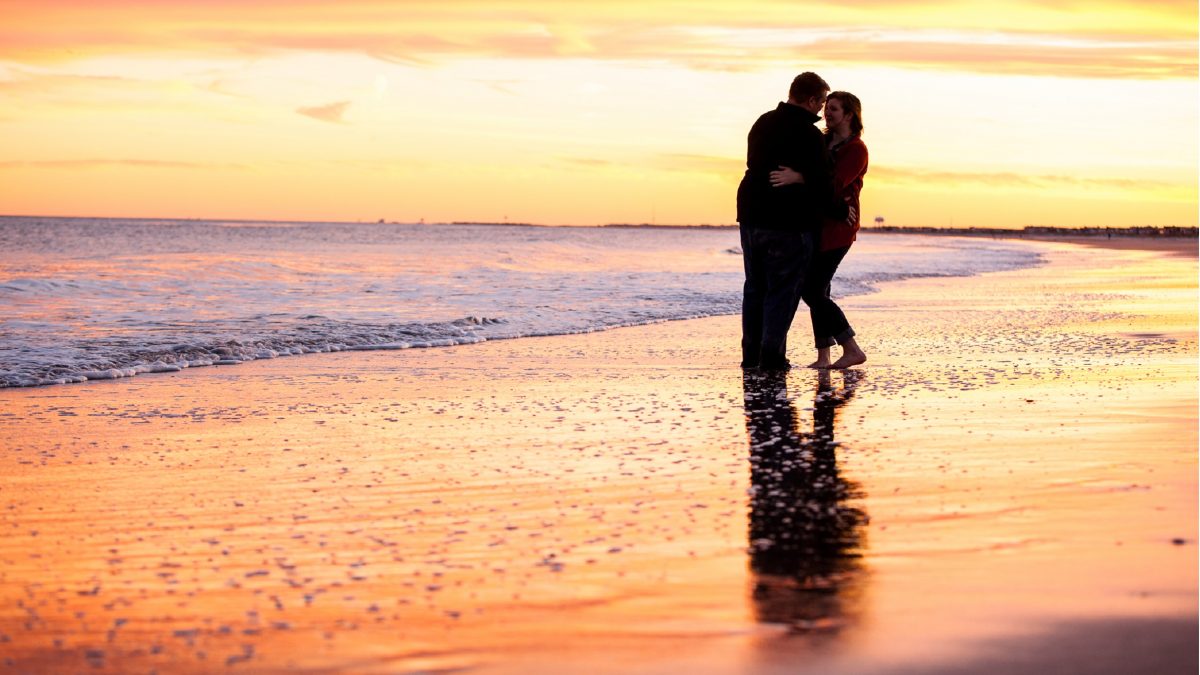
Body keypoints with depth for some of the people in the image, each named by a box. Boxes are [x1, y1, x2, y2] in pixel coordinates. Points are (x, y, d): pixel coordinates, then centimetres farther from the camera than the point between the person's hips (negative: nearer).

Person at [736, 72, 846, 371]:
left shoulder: (763, 123, 11)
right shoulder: (810, 136, -14)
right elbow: (821, 185, -15)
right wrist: (841, 209, 3)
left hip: (751, 217, 7)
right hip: (788, 224, -7)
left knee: (755, 287, 15)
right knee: (783, 290, 0)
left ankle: (751, 353, 15)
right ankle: (772, 355, -4)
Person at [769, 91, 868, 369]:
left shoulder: (856, 150, -9)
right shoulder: (823, 142, 16)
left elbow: (835, 183, -24)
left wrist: (797, 177, -36)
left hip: (836, 228, -8)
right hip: (817, 226, 8)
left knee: (812, 291, -12)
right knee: (816, 291, 5)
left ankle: (852, 350, -7)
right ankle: (823, 357, 8)